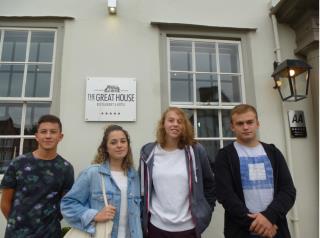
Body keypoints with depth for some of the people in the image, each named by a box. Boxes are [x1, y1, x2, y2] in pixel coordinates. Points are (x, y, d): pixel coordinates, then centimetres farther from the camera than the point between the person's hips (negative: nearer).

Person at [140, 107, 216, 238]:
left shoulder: (196, 151, -5)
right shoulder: (148, 152, -2)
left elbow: (209, 183, 5)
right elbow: (142, 188, 6)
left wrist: (205, 211, 4)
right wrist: (143, 218, 7)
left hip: (188, 227, 0)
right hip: (157, 226, 1)